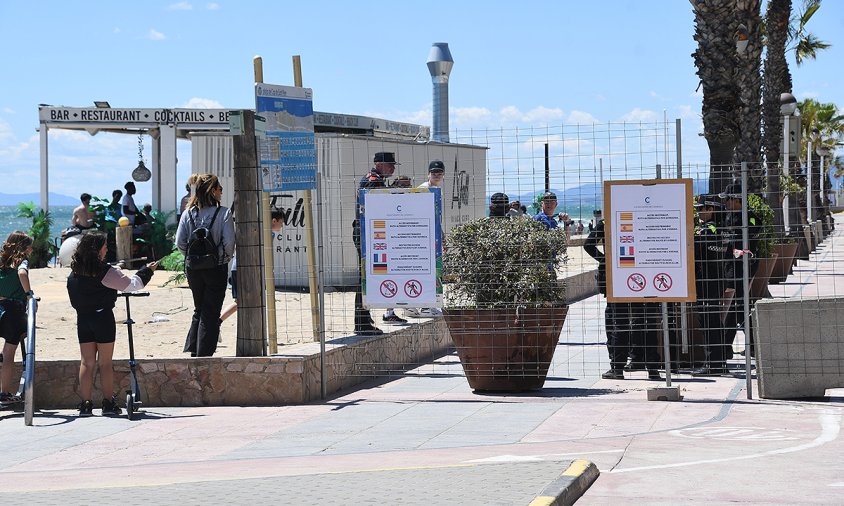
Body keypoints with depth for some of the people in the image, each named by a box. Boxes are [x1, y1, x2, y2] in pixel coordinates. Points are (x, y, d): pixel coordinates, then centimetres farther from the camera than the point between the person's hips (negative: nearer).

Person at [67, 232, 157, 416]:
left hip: (83, 318, 5)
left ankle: (86, 404, 5)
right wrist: (147, 270, 6)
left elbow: (74, 299, 9)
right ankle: (108, 403, 5)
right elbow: (131, 284, -10)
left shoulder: (74, 273, 3)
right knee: (105, 362, 2)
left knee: (87, 362, 7)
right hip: (103, 318, -5)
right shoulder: (105, 271, -13)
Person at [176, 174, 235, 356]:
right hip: (216, 268, -4)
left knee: (199, 310, 19)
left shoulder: (188, 213, 0)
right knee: (211, 313, 5)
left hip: (193, 269, 4)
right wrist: (226, 258, 3)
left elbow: (179, 242, -3)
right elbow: (229, 242, -15)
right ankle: (205, 353, 4)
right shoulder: (223, 213, -10)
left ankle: (192, 350, 15)